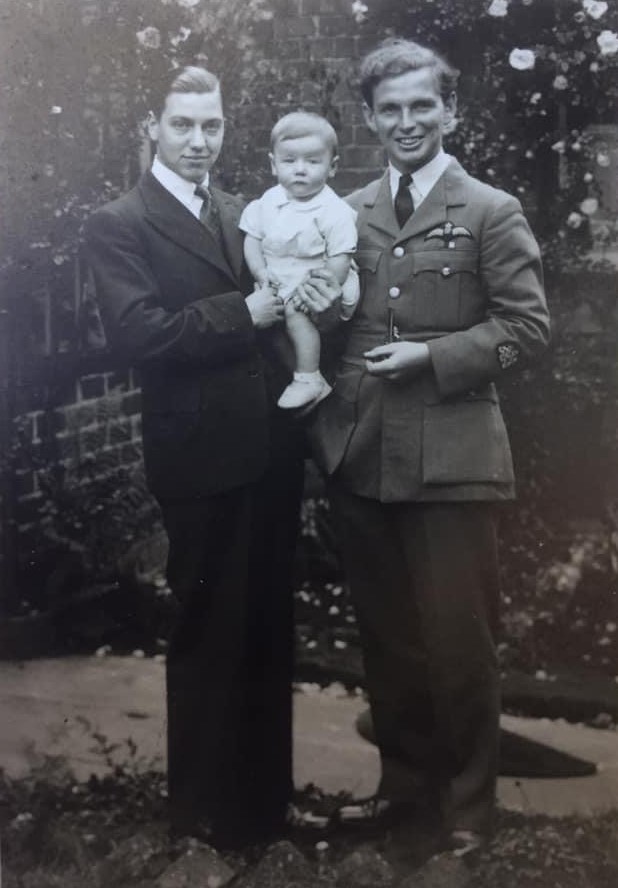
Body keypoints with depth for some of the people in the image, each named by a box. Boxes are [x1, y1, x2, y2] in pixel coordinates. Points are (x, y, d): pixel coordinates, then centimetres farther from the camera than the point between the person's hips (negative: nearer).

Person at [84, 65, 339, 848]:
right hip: (204, 455, -6)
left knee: (267, 629, 16)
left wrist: (311, 300, -8)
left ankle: (264, 788, 35)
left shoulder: (243, 215, 13)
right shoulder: (117, 224, -6)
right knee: (210, 634, 7)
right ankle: (204, 804, 26)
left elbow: (268, 312, 14)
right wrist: (244, 312, -18)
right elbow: (137, 333, -19)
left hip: (272, 446, 6)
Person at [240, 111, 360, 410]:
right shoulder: (268, 201, 2)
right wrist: (260, 272, -10)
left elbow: (339, 259, -15)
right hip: (279, 285, 7)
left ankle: (309, 379, -19)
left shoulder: (334, 211, -14)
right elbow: (252, 239, 6)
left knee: (296, 313, -28)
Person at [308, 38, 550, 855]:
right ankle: (404, 778, 34)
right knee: (385, 636, 15)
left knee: (457, 640, 3)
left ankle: (467, 801, 24)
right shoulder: (348, 213, 11)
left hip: (449, 457, -4)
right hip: (361, 456, 5)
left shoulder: (492, 213, -2)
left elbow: (528, 328, -5)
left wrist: (431, 356, -16)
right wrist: (329, 415, 1)